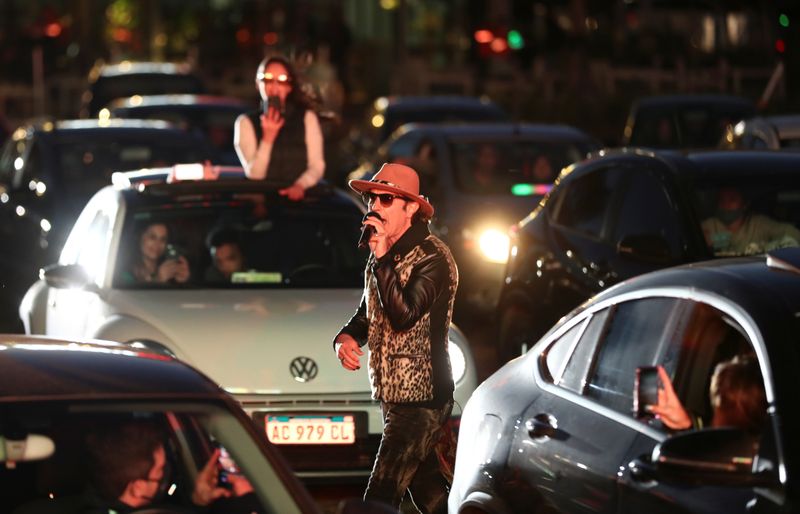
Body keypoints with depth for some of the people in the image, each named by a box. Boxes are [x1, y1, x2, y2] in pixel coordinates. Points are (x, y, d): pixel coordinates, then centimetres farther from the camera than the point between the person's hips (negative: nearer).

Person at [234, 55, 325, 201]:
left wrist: (300, 185, -17)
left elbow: (317, 166, 2)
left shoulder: (307, 118, 9)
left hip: (299, 197, 1)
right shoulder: (246, 122, 5)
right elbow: (254, 175, -2)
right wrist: (268, 138, -13)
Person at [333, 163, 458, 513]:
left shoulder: (432, 257, -15)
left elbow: (403, 315, -26)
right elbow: (367, 314, 23)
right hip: (392, 397, 9)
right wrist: (346, 338, 1)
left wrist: (382, 258, -24)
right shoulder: (385, 255, 12)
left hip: (420, 401, -9)